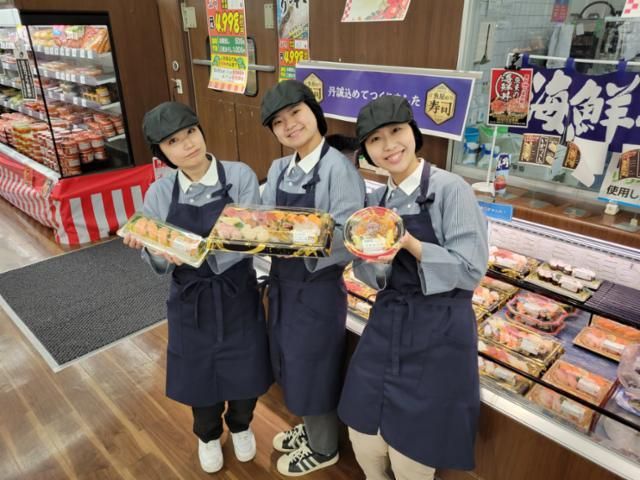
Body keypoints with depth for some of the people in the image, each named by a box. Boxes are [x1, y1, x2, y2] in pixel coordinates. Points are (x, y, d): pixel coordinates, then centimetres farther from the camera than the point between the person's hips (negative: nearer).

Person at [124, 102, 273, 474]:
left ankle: (241, 426, 50)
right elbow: (159, 264, -3)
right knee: (200, 378, 17)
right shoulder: (159, 194, -7)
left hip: (238, 297, -1)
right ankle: (208, 436, 50)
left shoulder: (240, 176, -13)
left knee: (245, 375, 14)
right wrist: (156, 250, -27)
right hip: (191, 303, 1)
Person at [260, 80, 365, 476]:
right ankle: (310, 429, 51)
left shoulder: (339, 168, -19)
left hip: (318, 286, -7)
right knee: (293, 365, 24)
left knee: (314, 370, 12)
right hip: (283, 280, 7)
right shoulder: (279, 170, 4)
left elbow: (348, 241, -22)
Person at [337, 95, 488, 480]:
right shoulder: (377, 200, 5)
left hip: (438, 332, -5)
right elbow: (370, 274, 5)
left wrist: (412, 245, -26)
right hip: (386, 323, 6)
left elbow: (471, 270, -15)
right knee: (364, 440, 15)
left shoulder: (451, 190, -13)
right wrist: (375, 259, -17)